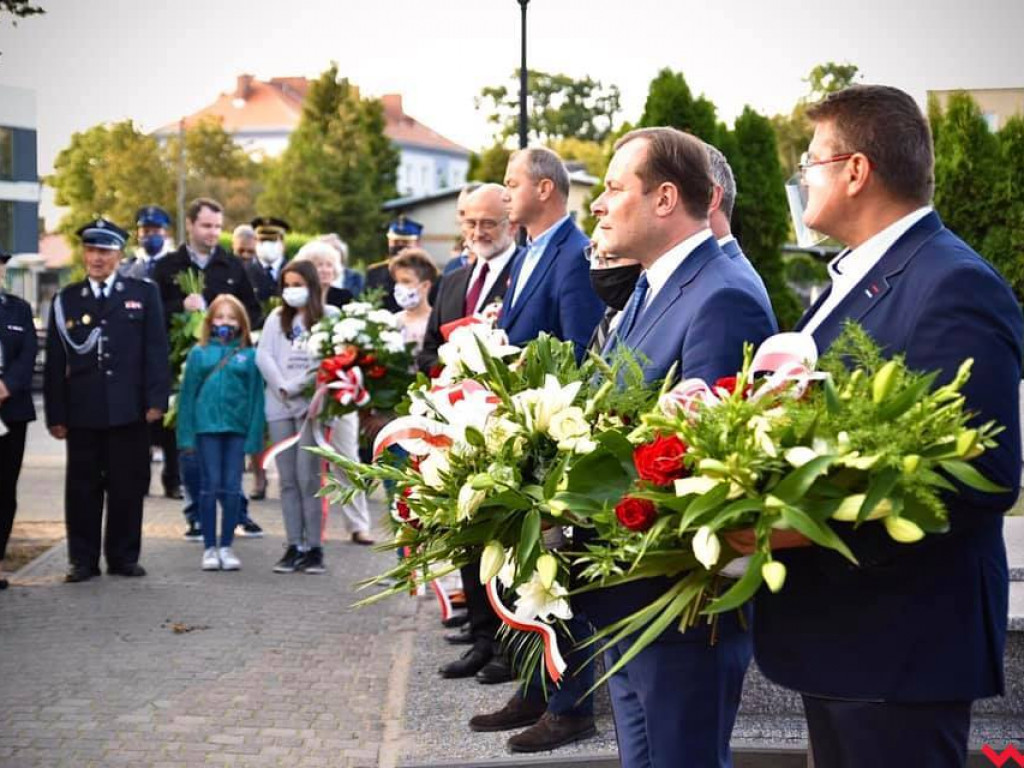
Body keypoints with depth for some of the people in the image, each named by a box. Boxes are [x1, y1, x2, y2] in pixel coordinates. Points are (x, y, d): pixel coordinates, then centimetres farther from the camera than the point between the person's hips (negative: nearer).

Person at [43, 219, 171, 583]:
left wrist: (156, 400, -6)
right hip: (82, 412, 1)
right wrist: (55, 414, 0)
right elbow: (55, 361, 7)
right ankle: (83, 559, 12)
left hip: (129, 410, -1)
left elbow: (156, 349, 3)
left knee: (127, 487, 4)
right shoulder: (66, 300, 10)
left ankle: (124, 556, 15)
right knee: (82, 487, 4)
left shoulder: (144, 293, 8)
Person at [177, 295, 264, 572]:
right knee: (210, 486, 4)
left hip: (237, 428, 0)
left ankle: (226, 547, 14)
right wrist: (186, 435, -2)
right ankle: (210, 547, 11)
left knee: (232, 488, 5)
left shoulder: (249, 355, 2)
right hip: (207, 426, 0)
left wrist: (254, 436, -5)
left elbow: (256, 397, 0)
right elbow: (188, 394, 3)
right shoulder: (199, 353, 2)